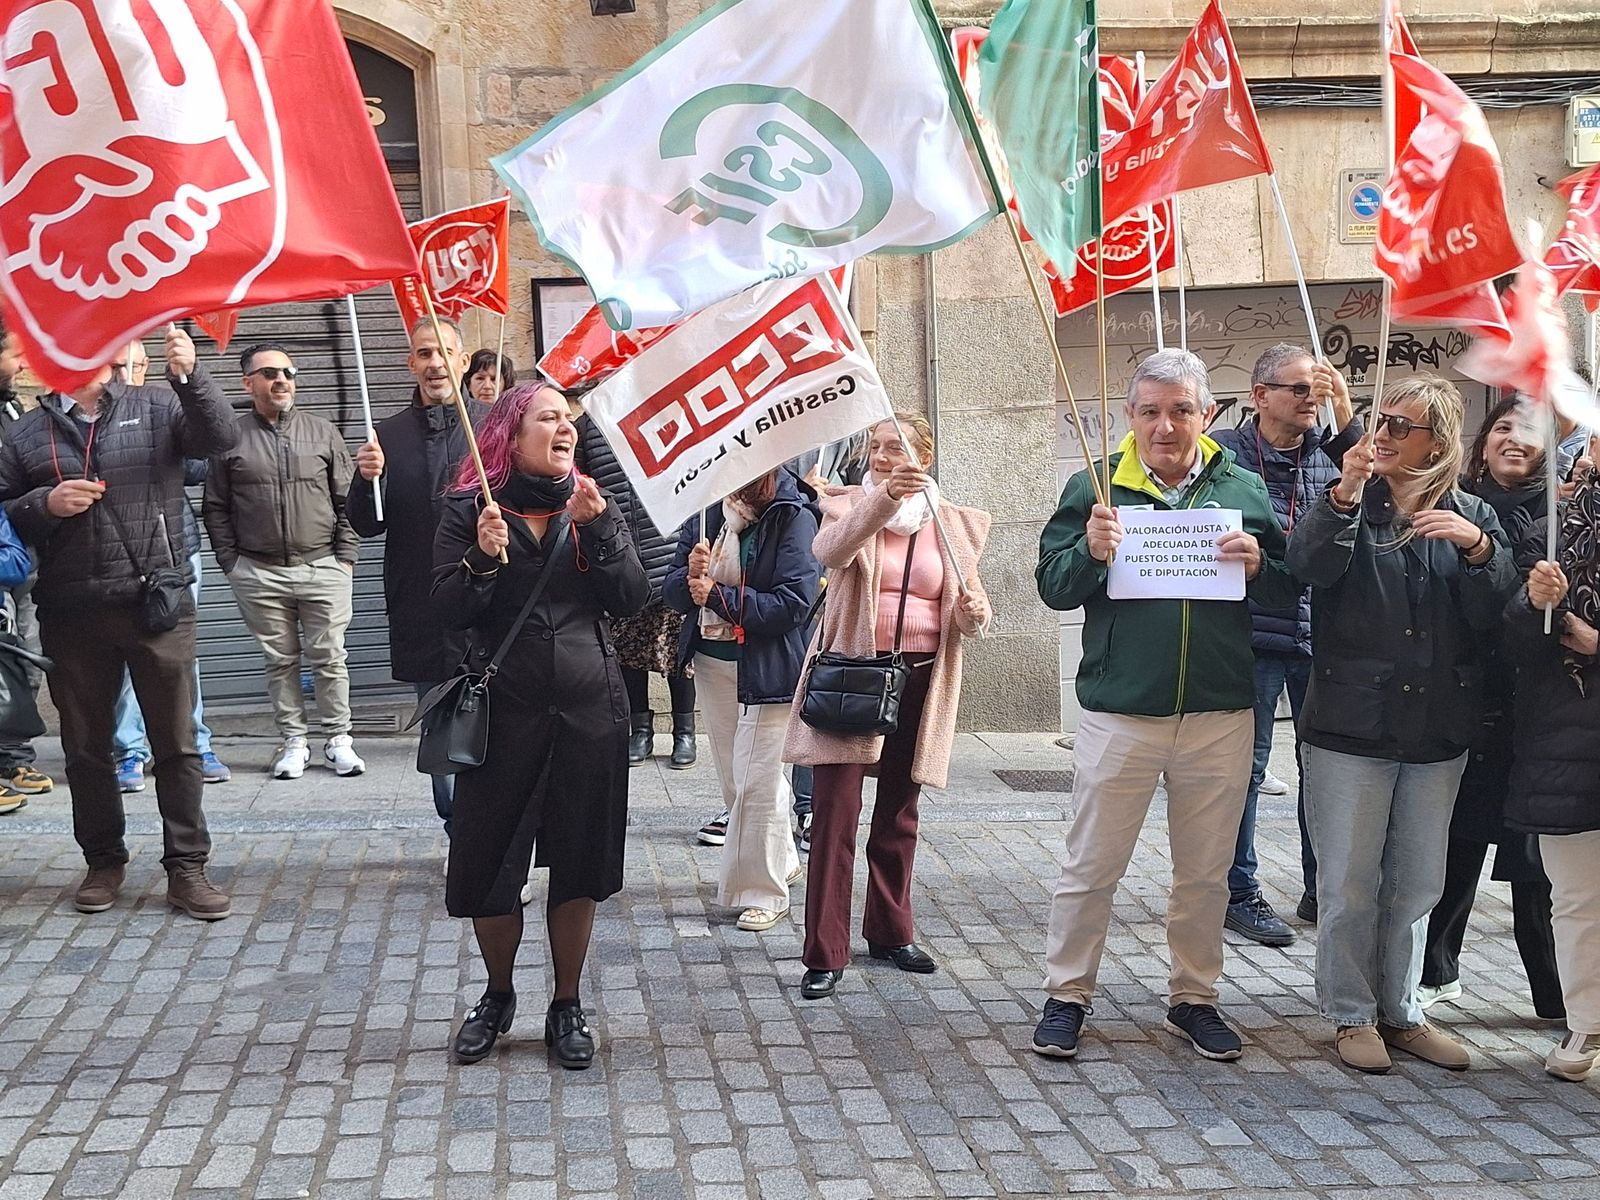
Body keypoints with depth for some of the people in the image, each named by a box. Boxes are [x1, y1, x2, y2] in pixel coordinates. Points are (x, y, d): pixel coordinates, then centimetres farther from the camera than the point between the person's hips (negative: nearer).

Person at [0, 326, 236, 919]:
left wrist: (190, 375, -28)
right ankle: (104, 862, 26)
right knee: (86, 747, 12)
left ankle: (186, 867, 10)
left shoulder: (156, 408, 3)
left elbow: (217, 438, -13)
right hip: (72, 615, 2)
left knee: (177, 742, 2)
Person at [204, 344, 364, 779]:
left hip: (324, 568, 0)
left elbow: (348, 500, 8)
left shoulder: (323, 432, 8)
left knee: (329, 657, 1)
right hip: (259, 573, 0)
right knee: (280, 660, 7)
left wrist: (345, 558, 2)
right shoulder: (230, 437, 5)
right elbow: (215, 508, 8)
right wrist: (231, 563, 2)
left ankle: (338, 740, 11)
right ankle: (294, 741, 16)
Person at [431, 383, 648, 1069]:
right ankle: (498, 996, 30)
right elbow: (447, 613, -7)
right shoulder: (468, 511, -1)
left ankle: (567, 1007, 24)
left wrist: (598, 526, -15)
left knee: (578, 865, 8)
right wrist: (483, 557, -23)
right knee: (488, 866, 5)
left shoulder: (594, 505, 7)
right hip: (504, 714, -2)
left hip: (590, 713, 2)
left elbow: (633, 599, -4)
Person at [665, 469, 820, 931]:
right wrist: (690, 575, -19)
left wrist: (718, 595, -23)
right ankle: (780, 859, 40)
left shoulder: (793, 516, -15)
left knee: (756, 781, -2)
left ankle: (763, 892, 14)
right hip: (712, 661, 6)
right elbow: (674, 593, 4)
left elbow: (793, 604, -21)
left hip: (765, 666, -6)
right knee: (734, 776, 18)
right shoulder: (706, 510, 0)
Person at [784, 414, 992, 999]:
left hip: (919, 679, 3)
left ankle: (890, 931, 31)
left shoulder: (953, 524, 8)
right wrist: (884, 497, -38)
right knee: (835, 812, -8)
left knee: (899, 812, 15)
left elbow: (967, 612, 10)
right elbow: (829, 550, -24)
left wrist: (973, 612, -15)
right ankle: (824, 955, -3)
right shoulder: (849, 506, 0)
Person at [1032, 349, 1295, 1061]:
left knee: (1206, 872, 14)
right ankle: (1067, 995, 22)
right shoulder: (1095, 488, 0)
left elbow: (1289, 592, 7)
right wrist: (1090, 553, -21)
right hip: (1118, 712, -2)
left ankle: (1193, 998, 30)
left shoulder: (1245, 490, 5)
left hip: (1221, 717, 2)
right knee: (1091, 867, 6)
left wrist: (1258, 568, -14)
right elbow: (1052, 587, -3)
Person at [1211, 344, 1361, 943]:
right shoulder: (1226, 452, -5)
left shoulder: (1330, 450, 6)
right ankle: (1241, 893, 18)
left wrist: (1347, 416, -18)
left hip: (1323, 636, 4)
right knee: (1246, 766, 5)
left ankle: (1321, 890, 27)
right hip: (1254, 633, -4)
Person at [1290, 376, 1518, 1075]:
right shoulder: (1348, 503, 1)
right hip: (1351, 727, -3)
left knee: (1416, 884, 13)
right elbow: (1308, 568, -19)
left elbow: (1494, 617, -3)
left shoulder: (1474, 517, 7)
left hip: (1438, 731, 3)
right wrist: (1345, 495, -31)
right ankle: (1351, 1015, 18)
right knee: (1349, 884, 3)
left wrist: (1477, 547, -18)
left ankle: (1400, 1011, 28)